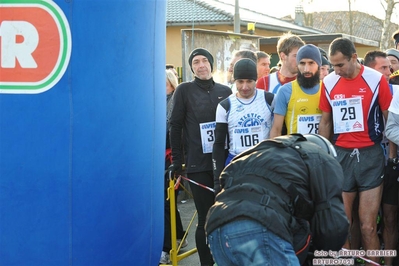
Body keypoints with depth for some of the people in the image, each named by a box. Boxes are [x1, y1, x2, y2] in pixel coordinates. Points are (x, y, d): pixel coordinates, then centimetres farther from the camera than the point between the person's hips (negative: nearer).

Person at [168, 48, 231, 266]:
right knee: (206, 218, -3)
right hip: (198, 165, -3)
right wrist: (176, 160, -5)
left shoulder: (225, 91, 11)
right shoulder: (184, 90, 2)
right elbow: (175, 126, 0)